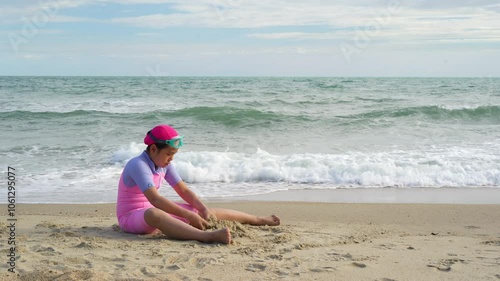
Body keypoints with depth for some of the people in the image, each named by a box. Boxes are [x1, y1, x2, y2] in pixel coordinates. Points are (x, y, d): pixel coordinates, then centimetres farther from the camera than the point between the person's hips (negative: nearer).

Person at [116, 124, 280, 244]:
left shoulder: (165, 165, 1)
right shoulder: (138, 165, -25)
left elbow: (184, 191, 3)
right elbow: (155, 199, -36)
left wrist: (205, 210, -13)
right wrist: (189, 216, -38)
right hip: (131, 216, -8)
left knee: (204, 212, 2)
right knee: (153, 214, -45)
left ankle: (259, 220, 13)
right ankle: (208, 237, -66)